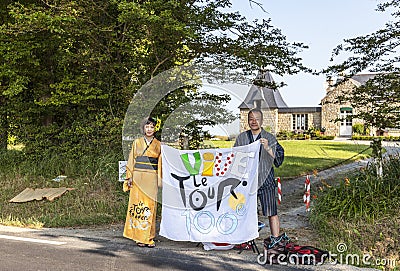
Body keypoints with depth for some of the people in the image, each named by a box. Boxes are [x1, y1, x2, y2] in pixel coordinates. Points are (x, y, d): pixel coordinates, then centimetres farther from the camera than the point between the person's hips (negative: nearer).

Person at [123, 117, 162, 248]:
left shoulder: (158, 145, 10)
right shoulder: (137, 142, 10)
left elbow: (160, 164, 9)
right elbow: (131, 161, 9)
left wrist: (160, 180, 2)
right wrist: (130, 177, -1)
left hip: (151, 178, 0)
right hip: (138, 177, 0)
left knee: (150, 207, -2)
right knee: (138, 204, -2)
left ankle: (149, 238, 4)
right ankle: (139, 237, 3)